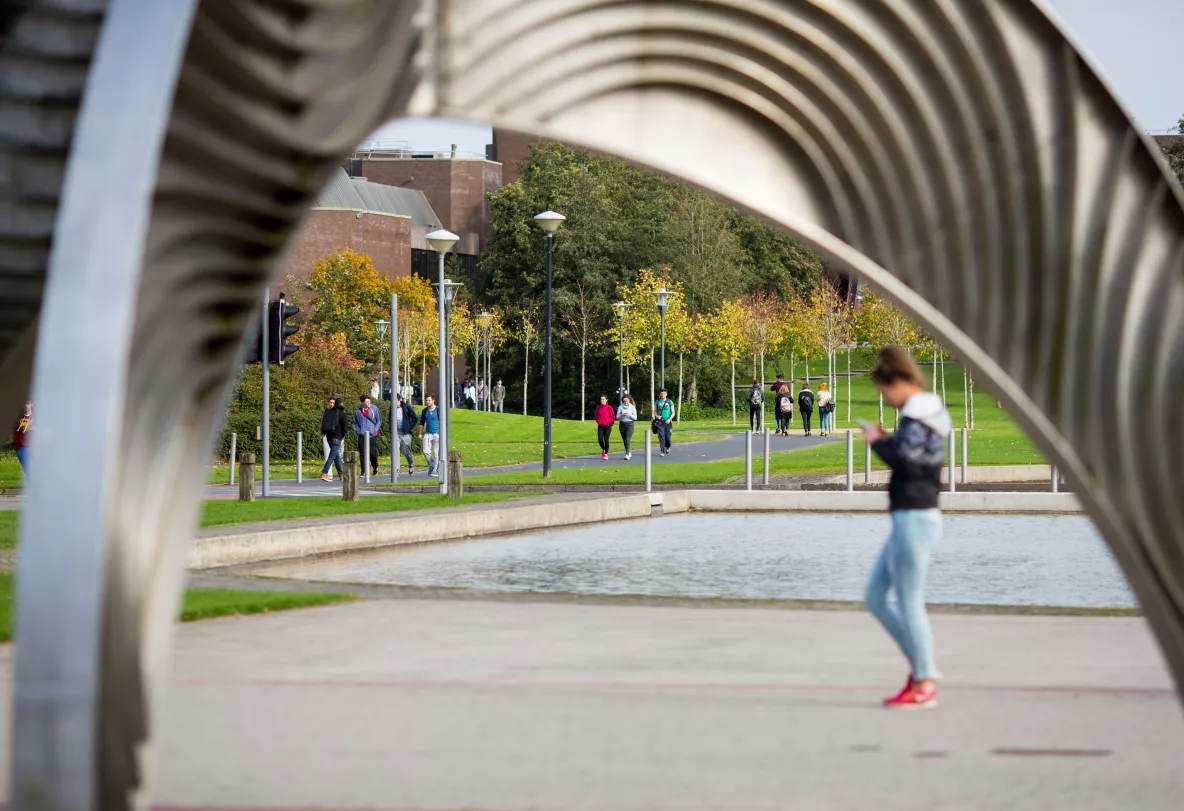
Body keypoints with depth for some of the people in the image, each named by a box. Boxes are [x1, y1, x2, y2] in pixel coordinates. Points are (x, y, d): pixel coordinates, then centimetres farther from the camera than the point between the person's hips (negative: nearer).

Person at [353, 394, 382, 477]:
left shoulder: (374, 409, 2)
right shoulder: (358, 411, 5)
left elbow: (379, 420, 8)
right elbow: (355, 423, 15)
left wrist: (375, 430, -3)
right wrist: (358, 431, 0)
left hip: (373, 436, -1)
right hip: (362, 436, 1)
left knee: (373, 453, -2)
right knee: (363, 454, -3)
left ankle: (375, 468, 22)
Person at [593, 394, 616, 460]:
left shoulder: (609, 407, -6)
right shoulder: (598, 407, 3)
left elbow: (613, 417, 0)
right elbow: (595, 415, 14)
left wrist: (609, 422, -7)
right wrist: (598, 421, 3)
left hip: (607, 426, -3)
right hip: (600, 426, 3)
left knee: (606, 440, -4)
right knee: (600, 439, -4)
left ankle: (606, 453, 6)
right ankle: (603, 450, 25)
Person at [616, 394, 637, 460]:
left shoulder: (632, 407, 3)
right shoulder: (620, 407, 5)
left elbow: (635, 417, 3)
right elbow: (617, 417, 4)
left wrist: (629, 415, -14)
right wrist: (622, 415, -16)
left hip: (630, 424, -3)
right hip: (622, 424, 3)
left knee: (627, 439, -16)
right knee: (624, 440, 8)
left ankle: (627, 454, -20)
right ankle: (629, 452, 25)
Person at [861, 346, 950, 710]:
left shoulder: (918, 415, -14)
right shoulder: (927, 412, 16)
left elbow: (908, 462, -23)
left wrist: (878, 442, -9)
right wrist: (888, 442, 10)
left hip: (914, 518, -10)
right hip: (908, 518, 10)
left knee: (909, 602, -4)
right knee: (874, 597, 14)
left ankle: (923, 684, 3)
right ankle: (921, 664, 18)